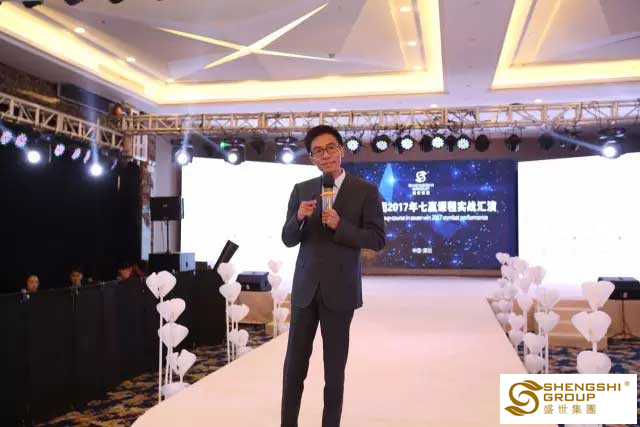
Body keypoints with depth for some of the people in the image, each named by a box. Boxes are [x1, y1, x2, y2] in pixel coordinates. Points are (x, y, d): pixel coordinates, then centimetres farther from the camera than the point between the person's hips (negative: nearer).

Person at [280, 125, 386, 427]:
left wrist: (339, 225, -20)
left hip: (339, 289, -2)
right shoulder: (301, 190, 6)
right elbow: (288, 239, 6)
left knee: (335, 366, 8)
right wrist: (299, 218, -15)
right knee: (294, 363, 8)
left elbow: (377, 240, -7)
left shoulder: (365, 191, -3)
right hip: (304, 287, 3)